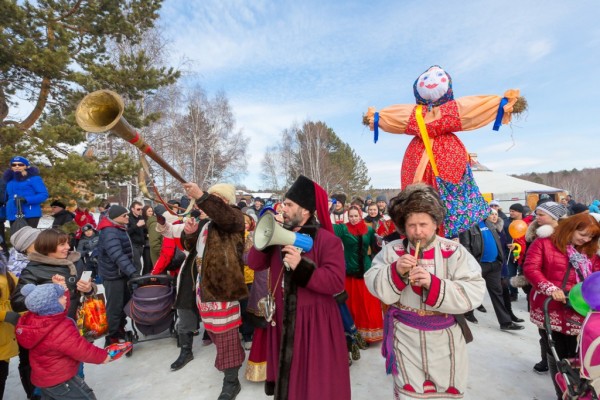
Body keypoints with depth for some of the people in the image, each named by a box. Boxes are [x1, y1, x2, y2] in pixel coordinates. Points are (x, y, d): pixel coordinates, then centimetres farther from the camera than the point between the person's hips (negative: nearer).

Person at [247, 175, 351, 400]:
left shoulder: (327, 240, -15)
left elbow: (336, 282, -22)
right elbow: (255, 264, -1)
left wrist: (302, 266, -31)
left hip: (315, 321, -5)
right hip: (282, 318, 6)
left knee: (316, 379, 11)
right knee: (285, 373, 23)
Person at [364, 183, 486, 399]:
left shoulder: (454, 251, -10)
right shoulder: (392, 250, -7)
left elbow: (473, 293, -17)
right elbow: (375, 287, -10)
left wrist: (433, 283, -29)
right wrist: (396, 271, -27)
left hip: (444, 338, 1)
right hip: (405, 337, 0)